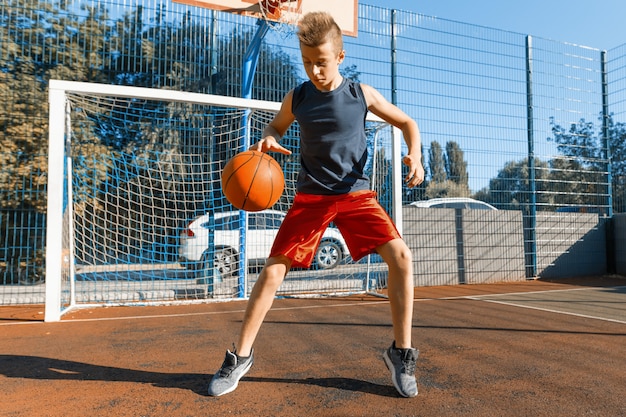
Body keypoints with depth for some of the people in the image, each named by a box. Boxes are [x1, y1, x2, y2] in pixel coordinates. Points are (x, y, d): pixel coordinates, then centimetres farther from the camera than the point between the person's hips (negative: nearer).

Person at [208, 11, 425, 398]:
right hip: (311, 195, 1)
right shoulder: (296, 99, -1)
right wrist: (268, 141, -7)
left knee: (402, 257, -18)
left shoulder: (363, 94, -3)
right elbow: (277, 126, 19)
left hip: (356, 193, 0)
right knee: (273, 269, -7)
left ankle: (401, 352, 0)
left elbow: (407, 123, 8)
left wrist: (415, 156, -13)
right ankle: (240, 356, 10)